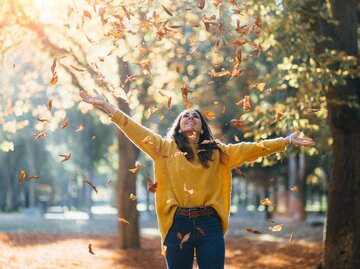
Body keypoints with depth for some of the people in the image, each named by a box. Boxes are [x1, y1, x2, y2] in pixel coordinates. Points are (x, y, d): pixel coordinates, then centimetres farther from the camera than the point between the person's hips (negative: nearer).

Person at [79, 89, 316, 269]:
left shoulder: (218, 153, 13)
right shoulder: (166, 148, 9)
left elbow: (251, 149, 10)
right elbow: (135, 130, 4)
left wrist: (285, 141, 5)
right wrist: (105, 105, 0)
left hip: (209, 224, 1)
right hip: (178, 223, -1)